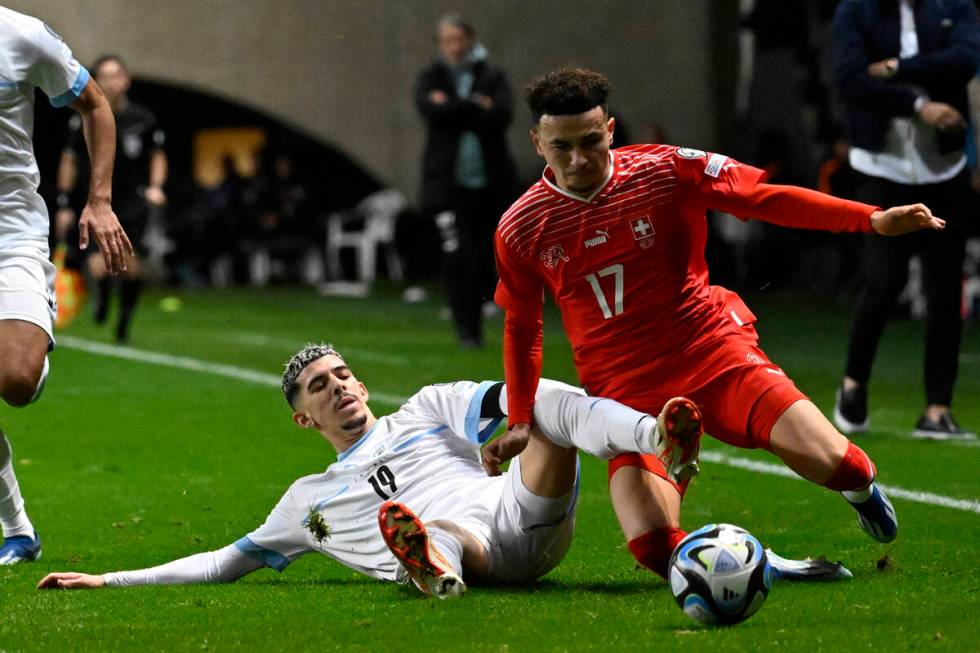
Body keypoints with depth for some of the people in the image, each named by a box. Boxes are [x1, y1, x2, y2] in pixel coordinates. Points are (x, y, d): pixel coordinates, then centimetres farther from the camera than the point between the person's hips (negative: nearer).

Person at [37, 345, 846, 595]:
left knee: (544, 397, -21)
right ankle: (434, 570, -77)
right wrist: (111, 580, 32)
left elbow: (514, 403, 14)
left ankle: (662, 441, -50)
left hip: (521, 519, 1)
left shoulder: (430, 410, 29)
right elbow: (230, 560, 37)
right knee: (436, 532, -38)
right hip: (456, 551, -1)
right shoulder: (313, 498, 34)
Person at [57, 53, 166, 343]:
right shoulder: (86, 121, -3)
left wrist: (156, 186, -3)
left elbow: (158, 155, 13)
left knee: (132, 266, -8)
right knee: (100, 267, -15)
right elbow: (69, 161, 7)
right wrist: (64, 204, 6)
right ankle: (102, 297, 20)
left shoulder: (142, 118, -2)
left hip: (134, 199, 0)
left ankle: (124, 319, 15)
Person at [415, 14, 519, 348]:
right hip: (450, 182, -1)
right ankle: (468, 331, -4)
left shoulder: (492, 76, 7)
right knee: (458, 257, -10)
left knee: (489, 257, 3)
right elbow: (432, 110, -13)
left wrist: (454, 108, -10)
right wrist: (476, 107, -11)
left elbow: (503, 114, -11)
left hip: (490, 181, 1)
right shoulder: (430, 79, 8)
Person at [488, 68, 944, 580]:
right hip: (626, 392, 1)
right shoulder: (520, 231, -1)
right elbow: (521, 327, 16)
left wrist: (872, 219, -12)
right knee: (654, 547, -23)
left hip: (715, 354, -1)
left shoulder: (665, 171, -7)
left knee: (830, 463, -20)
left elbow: (767, 198, -3)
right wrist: (520, 421, 10)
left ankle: (860, 484, 20)